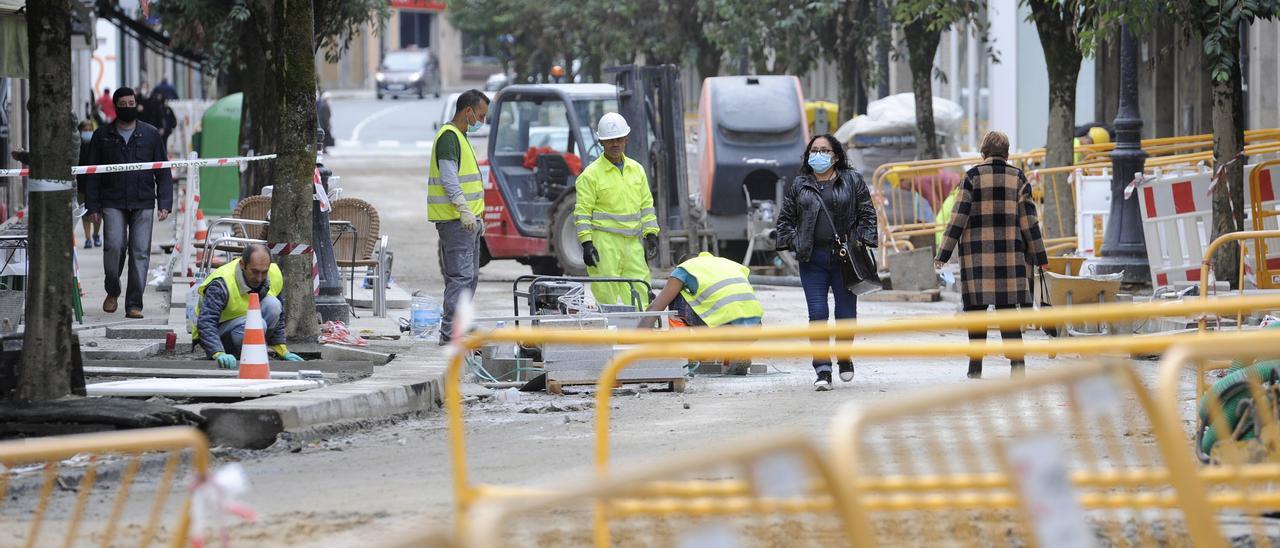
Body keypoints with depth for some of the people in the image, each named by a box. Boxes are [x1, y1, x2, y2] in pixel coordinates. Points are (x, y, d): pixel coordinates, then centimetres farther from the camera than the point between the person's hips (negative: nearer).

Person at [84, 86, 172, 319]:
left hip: (143, 204, 1)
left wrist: (165, 203, -1)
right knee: (114, 245, -16)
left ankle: (134, 304, 0)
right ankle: (112, 291, 9)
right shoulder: (103, 136, 9)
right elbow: (92, 173, 9)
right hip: (113, 203, -1)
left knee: (140, 252, -4)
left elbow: (163, 172, 10)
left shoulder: (151, 134, 10)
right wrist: (93, 206, 1)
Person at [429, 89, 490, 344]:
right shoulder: (449, 136, -12)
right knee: (460, 275, -14)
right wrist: (464, 210, -26)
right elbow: (448, 178, -20)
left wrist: (477, 217, 25)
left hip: (467, 219, 11)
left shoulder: (460, 137, 21)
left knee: (469, 275, 12)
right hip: (455, 219, -11)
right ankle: (450, 331, -16)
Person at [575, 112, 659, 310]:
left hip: (632, 242, 5)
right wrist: (586, 243, -13)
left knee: (640, 296, 0)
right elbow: (582, 211, -5)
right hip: (604, 242, -5)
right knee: (606, 295, -6)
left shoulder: (637, 170, 14)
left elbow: (646, 205, 18)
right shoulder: (591, 174, -3)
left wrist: (651, 235, 10)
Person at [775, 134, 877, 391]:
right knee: (817, 313, -8)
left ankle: (844, 357, 29)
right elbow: (785, 218, 14)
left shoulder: (853, 181, 7)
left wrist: (861, 240, -4)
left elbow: (867, 214, 7)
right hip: (812, 259, 1)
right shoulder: (798, 186, 11)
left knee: (846, 312, 4)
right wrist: (793, 243, -1)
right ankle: (823, 370, -7)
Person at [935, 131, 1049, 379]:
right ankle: (1017, 361, -8)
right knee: (1007, 308, 5)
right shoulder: (1017, 177, 5)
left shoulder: (973, 176, -1)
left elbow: (958, 217, -5)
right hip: (1010, 253, 2)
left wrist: (944, 254, -3)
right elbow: (1028, 220, 5)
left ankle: (975, 366, 1)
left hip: (977, 254, -2)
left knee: (976, 306, 3)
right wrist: (1039, 256, 10)